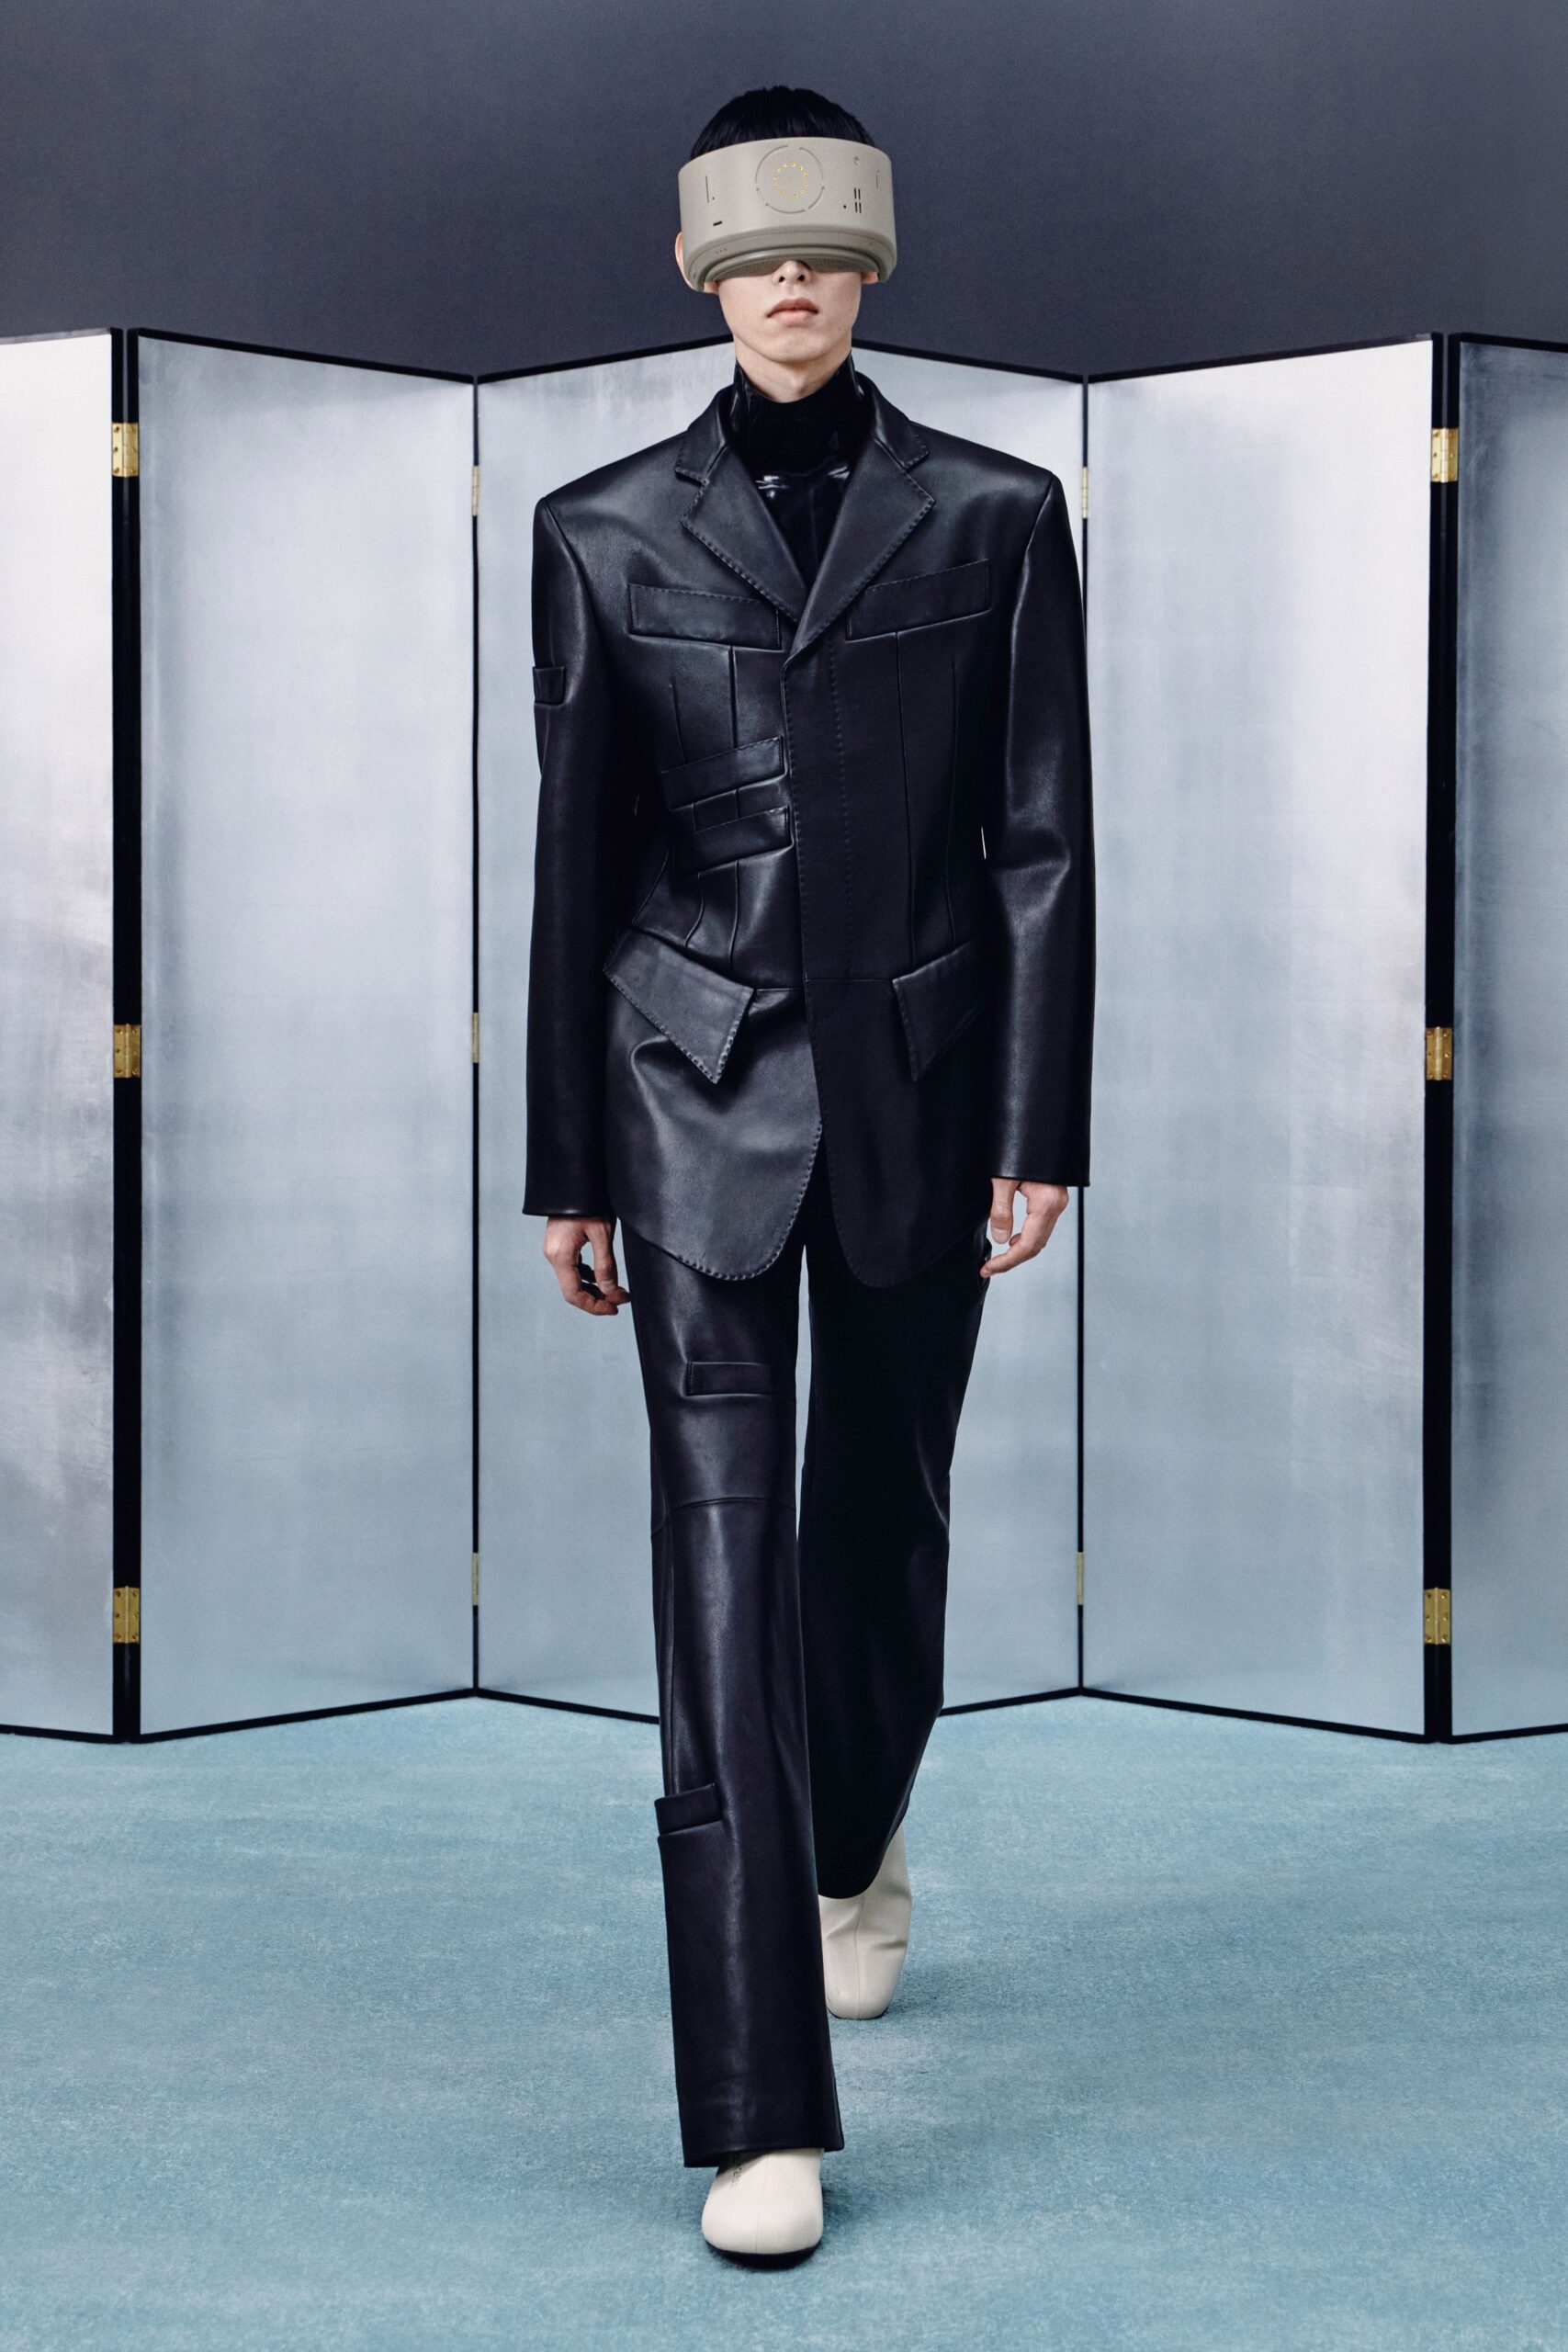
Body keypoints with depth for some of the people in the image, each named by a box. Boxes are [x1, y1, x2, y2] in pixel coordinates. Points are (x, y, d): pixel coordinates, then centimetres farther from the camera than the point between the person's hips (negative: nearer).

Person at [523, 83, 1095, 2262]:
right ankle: (762, 2113, -7)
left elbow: (1042, 839, 1)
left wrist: (1040, 1133, -4)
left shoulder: (993, 514, 2)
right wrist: (568, 1163, 6)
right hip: (696, 1095, -1)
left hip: (917, 1087, 1)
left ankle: (859, 1855, 47)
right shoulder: (604, 530, 2)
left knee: (882, 1512, 15)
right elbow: (575, 859, 5)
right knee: (723, 1539, -8)